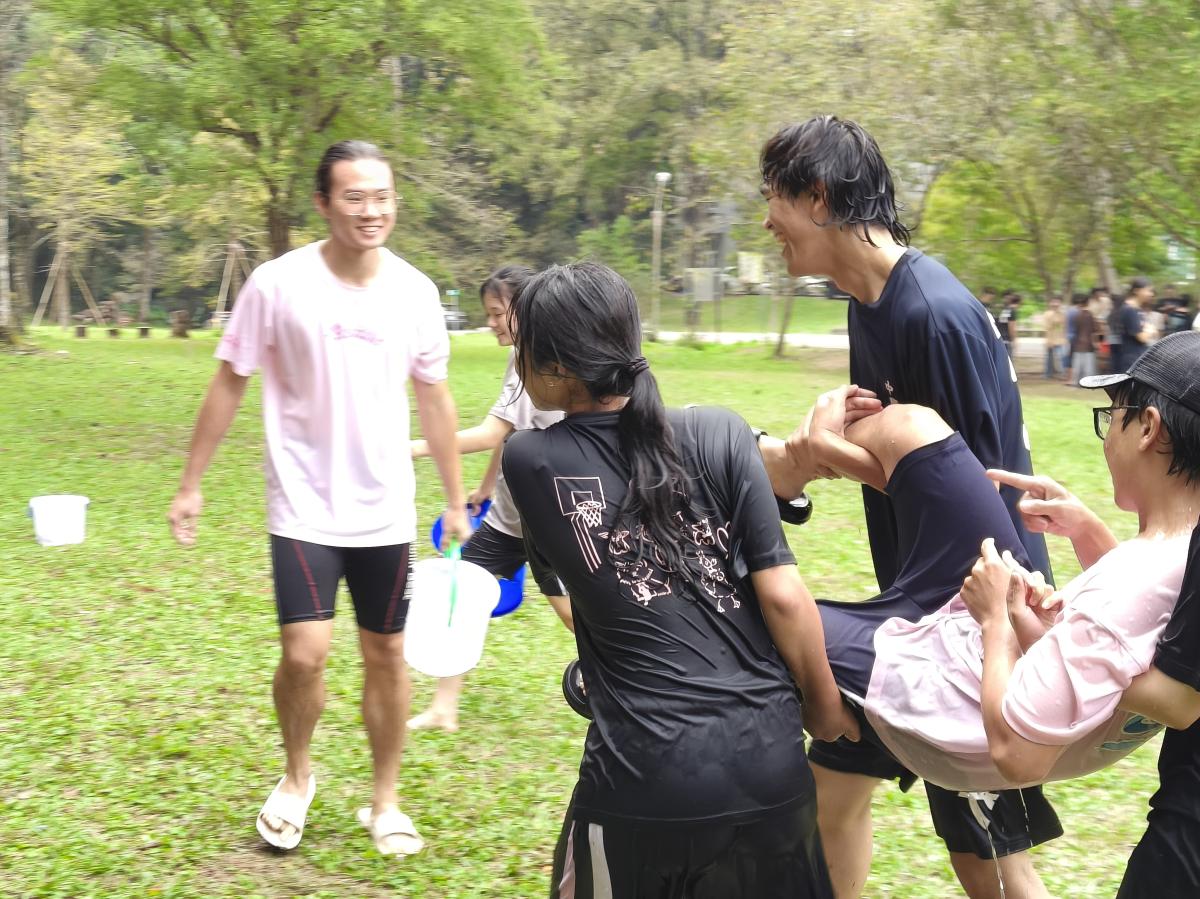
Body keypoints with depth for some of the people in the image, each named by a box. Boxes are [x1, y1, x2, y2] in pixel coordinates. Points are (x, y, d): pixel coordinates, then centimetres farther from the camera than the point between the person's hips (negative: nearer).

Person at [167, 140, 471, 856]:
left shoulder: (416, 292, -3)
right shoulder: (278, 285, -12)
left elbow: (435, 400, 8)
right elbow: (230, 384, -2)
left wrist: (457, 502, 11)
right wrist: (192, 484, -1)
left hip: (387, 512, 3)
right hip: (304, 508, -3)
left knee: (388, 655, 9)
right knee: (306, 654, -12)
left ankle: (385, 802, 26)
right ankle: (298, 777, 17)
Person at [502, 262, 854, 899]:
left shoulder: (529, 463, -4)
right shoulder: (719, 434, -5)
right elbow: (782, 595, -7)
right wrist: (824, 701, 9)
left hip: (645, 778, -1)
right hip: (770, 763, 1)